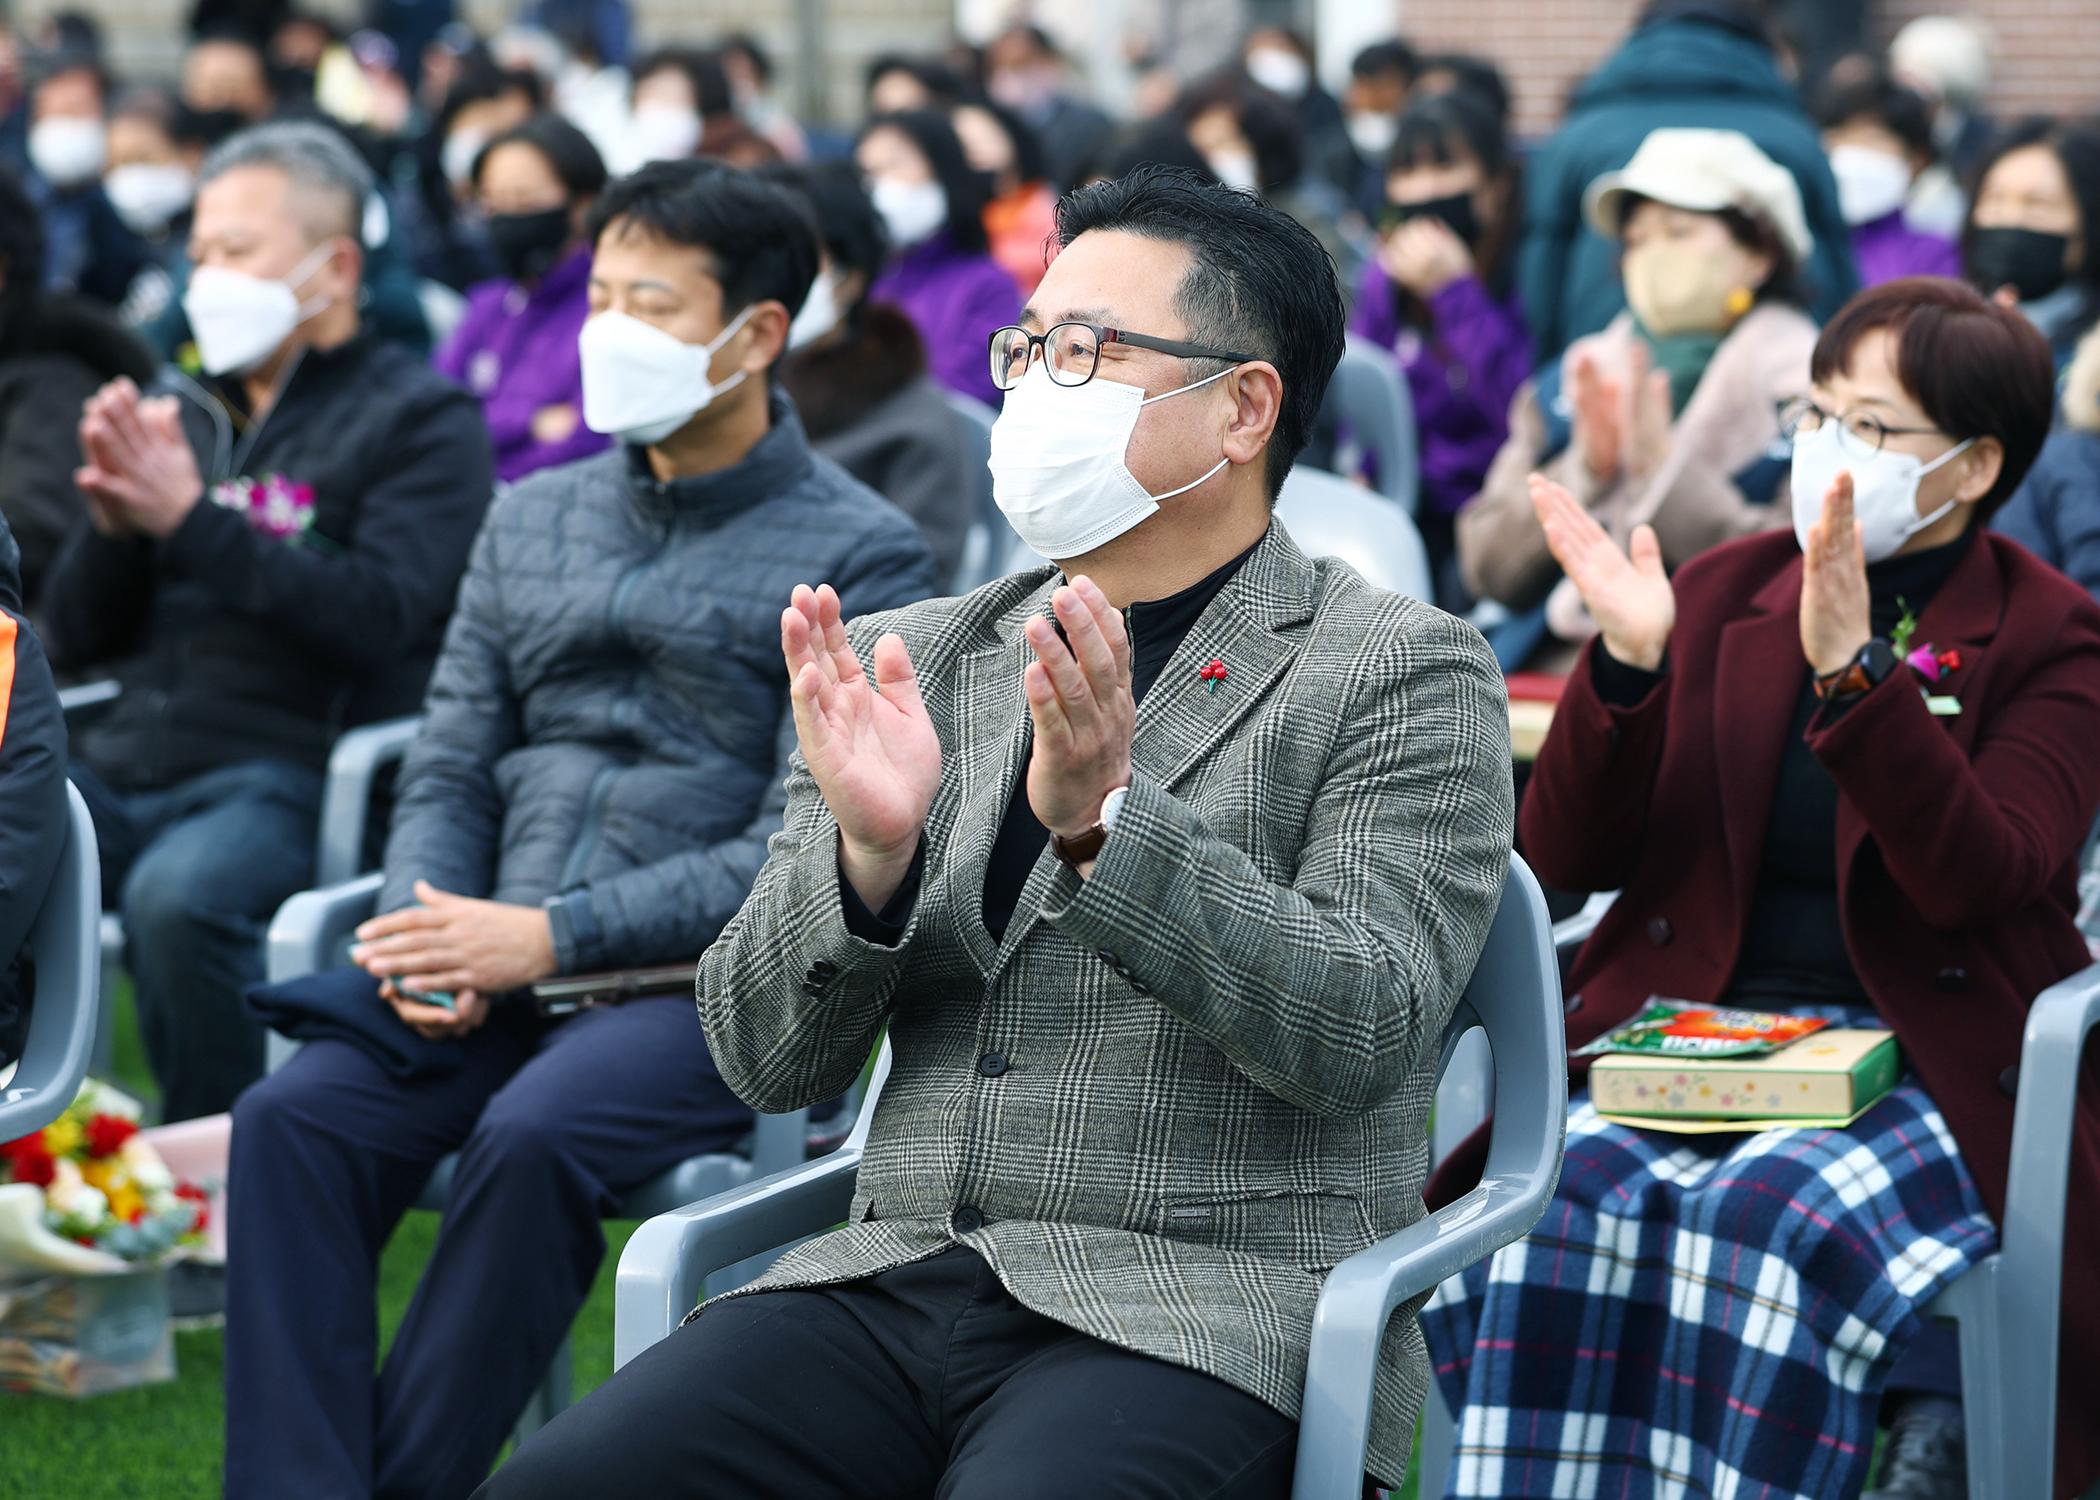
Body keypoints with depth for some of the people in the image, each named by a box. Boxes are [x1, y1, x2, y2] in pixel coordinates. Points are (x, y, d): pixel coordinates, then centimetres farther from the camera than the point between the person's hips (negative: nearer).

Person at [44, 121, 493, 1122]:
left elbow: (377, 615, -12)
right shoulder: (181, 411, 22)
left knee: (177, 895, -36)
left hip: (288, 774, -6)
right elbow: (75, 637, 19)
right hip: (125, 766, 6)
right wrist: (114, 522, -3)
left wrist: (192, 517, -15)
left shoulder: (421, 419, 4)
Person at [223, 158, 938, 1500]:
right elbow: (450, 770, 17)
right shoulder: (533, 521, 19)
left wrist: (554, 935, -16)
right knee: (296, 1115, -23)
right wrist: (429, 928, -7)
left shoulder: (862, 557, 0)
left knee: (536, 1134, -34)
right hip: (500, 975, 5)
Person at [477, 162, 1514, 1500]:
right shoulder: (908, 659, 16)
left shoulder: (1403, 674, 3)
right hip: (893, 1278, 4)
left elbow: (1362, 1034, -10)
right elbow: (768, 1060, 10)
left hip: (1204, 1319, -4)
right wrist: (868, 850, -10)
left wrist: (1104, 823, -22)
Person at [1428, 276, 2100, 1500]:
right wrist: (1628, 664, -9)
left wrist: (1852, 670, -24)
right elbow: (1564, 863, 7)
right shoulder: (1723, 594, 13)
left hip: (1923, 1071, -3)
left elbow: (1978, 877, -15)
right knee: (1559, 1199, -29)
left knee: (1768, 1216, -34)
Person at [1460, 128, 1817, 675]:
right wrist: (1581, 474, -5)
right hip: (1542, 663, 5)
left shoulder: (1805, 388, 5)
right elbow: (1488, 569, 11)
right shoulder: (1578, 377, 18)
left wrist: (1662, 469, -14)